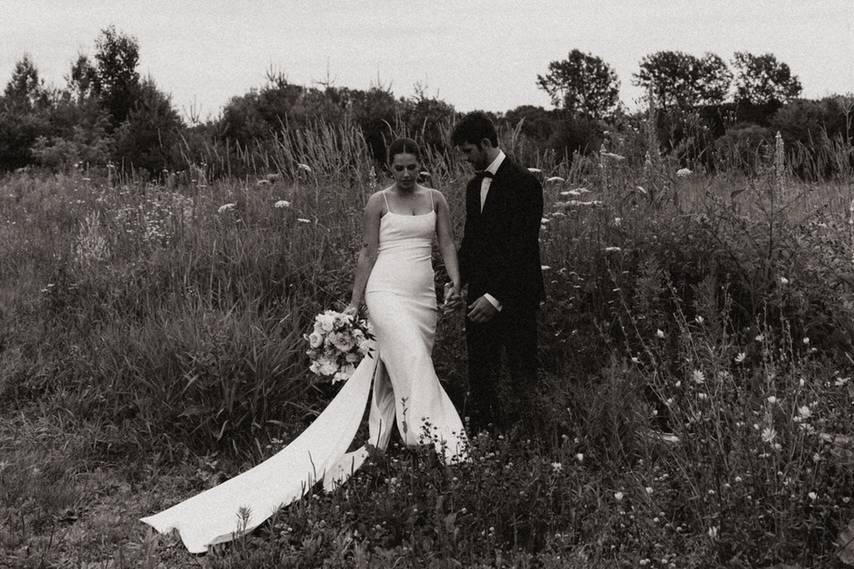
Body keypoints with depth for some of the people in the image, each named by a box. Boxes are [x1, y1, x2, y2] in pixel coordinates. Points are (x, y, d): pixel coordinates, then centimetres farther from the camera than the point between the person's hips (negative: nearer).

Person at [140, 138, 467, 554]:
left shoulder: (436, 199, 12)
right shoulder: (378, 202, 3)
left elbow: (447, 243, 10)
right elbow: (369, 252, 4)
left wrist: (456, 282, -5)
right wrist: (354, 303, 3)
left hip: (424, 297, 5)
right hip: (387, 292, -4)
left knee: (395, 375, 6)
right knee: (412, 359, -25)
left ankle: (376, 452, 14)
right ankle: (437, 441, -28)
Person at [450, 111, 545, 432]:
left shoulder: (523, 184, -12)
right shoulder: (474, 186, 14)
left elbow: (523, 248, -18)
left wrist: (496, 296, -22)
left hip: (515, 299, -7)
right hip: (480, 297, 7)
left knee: (522, 378, 2)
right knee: (479, 374, 8)